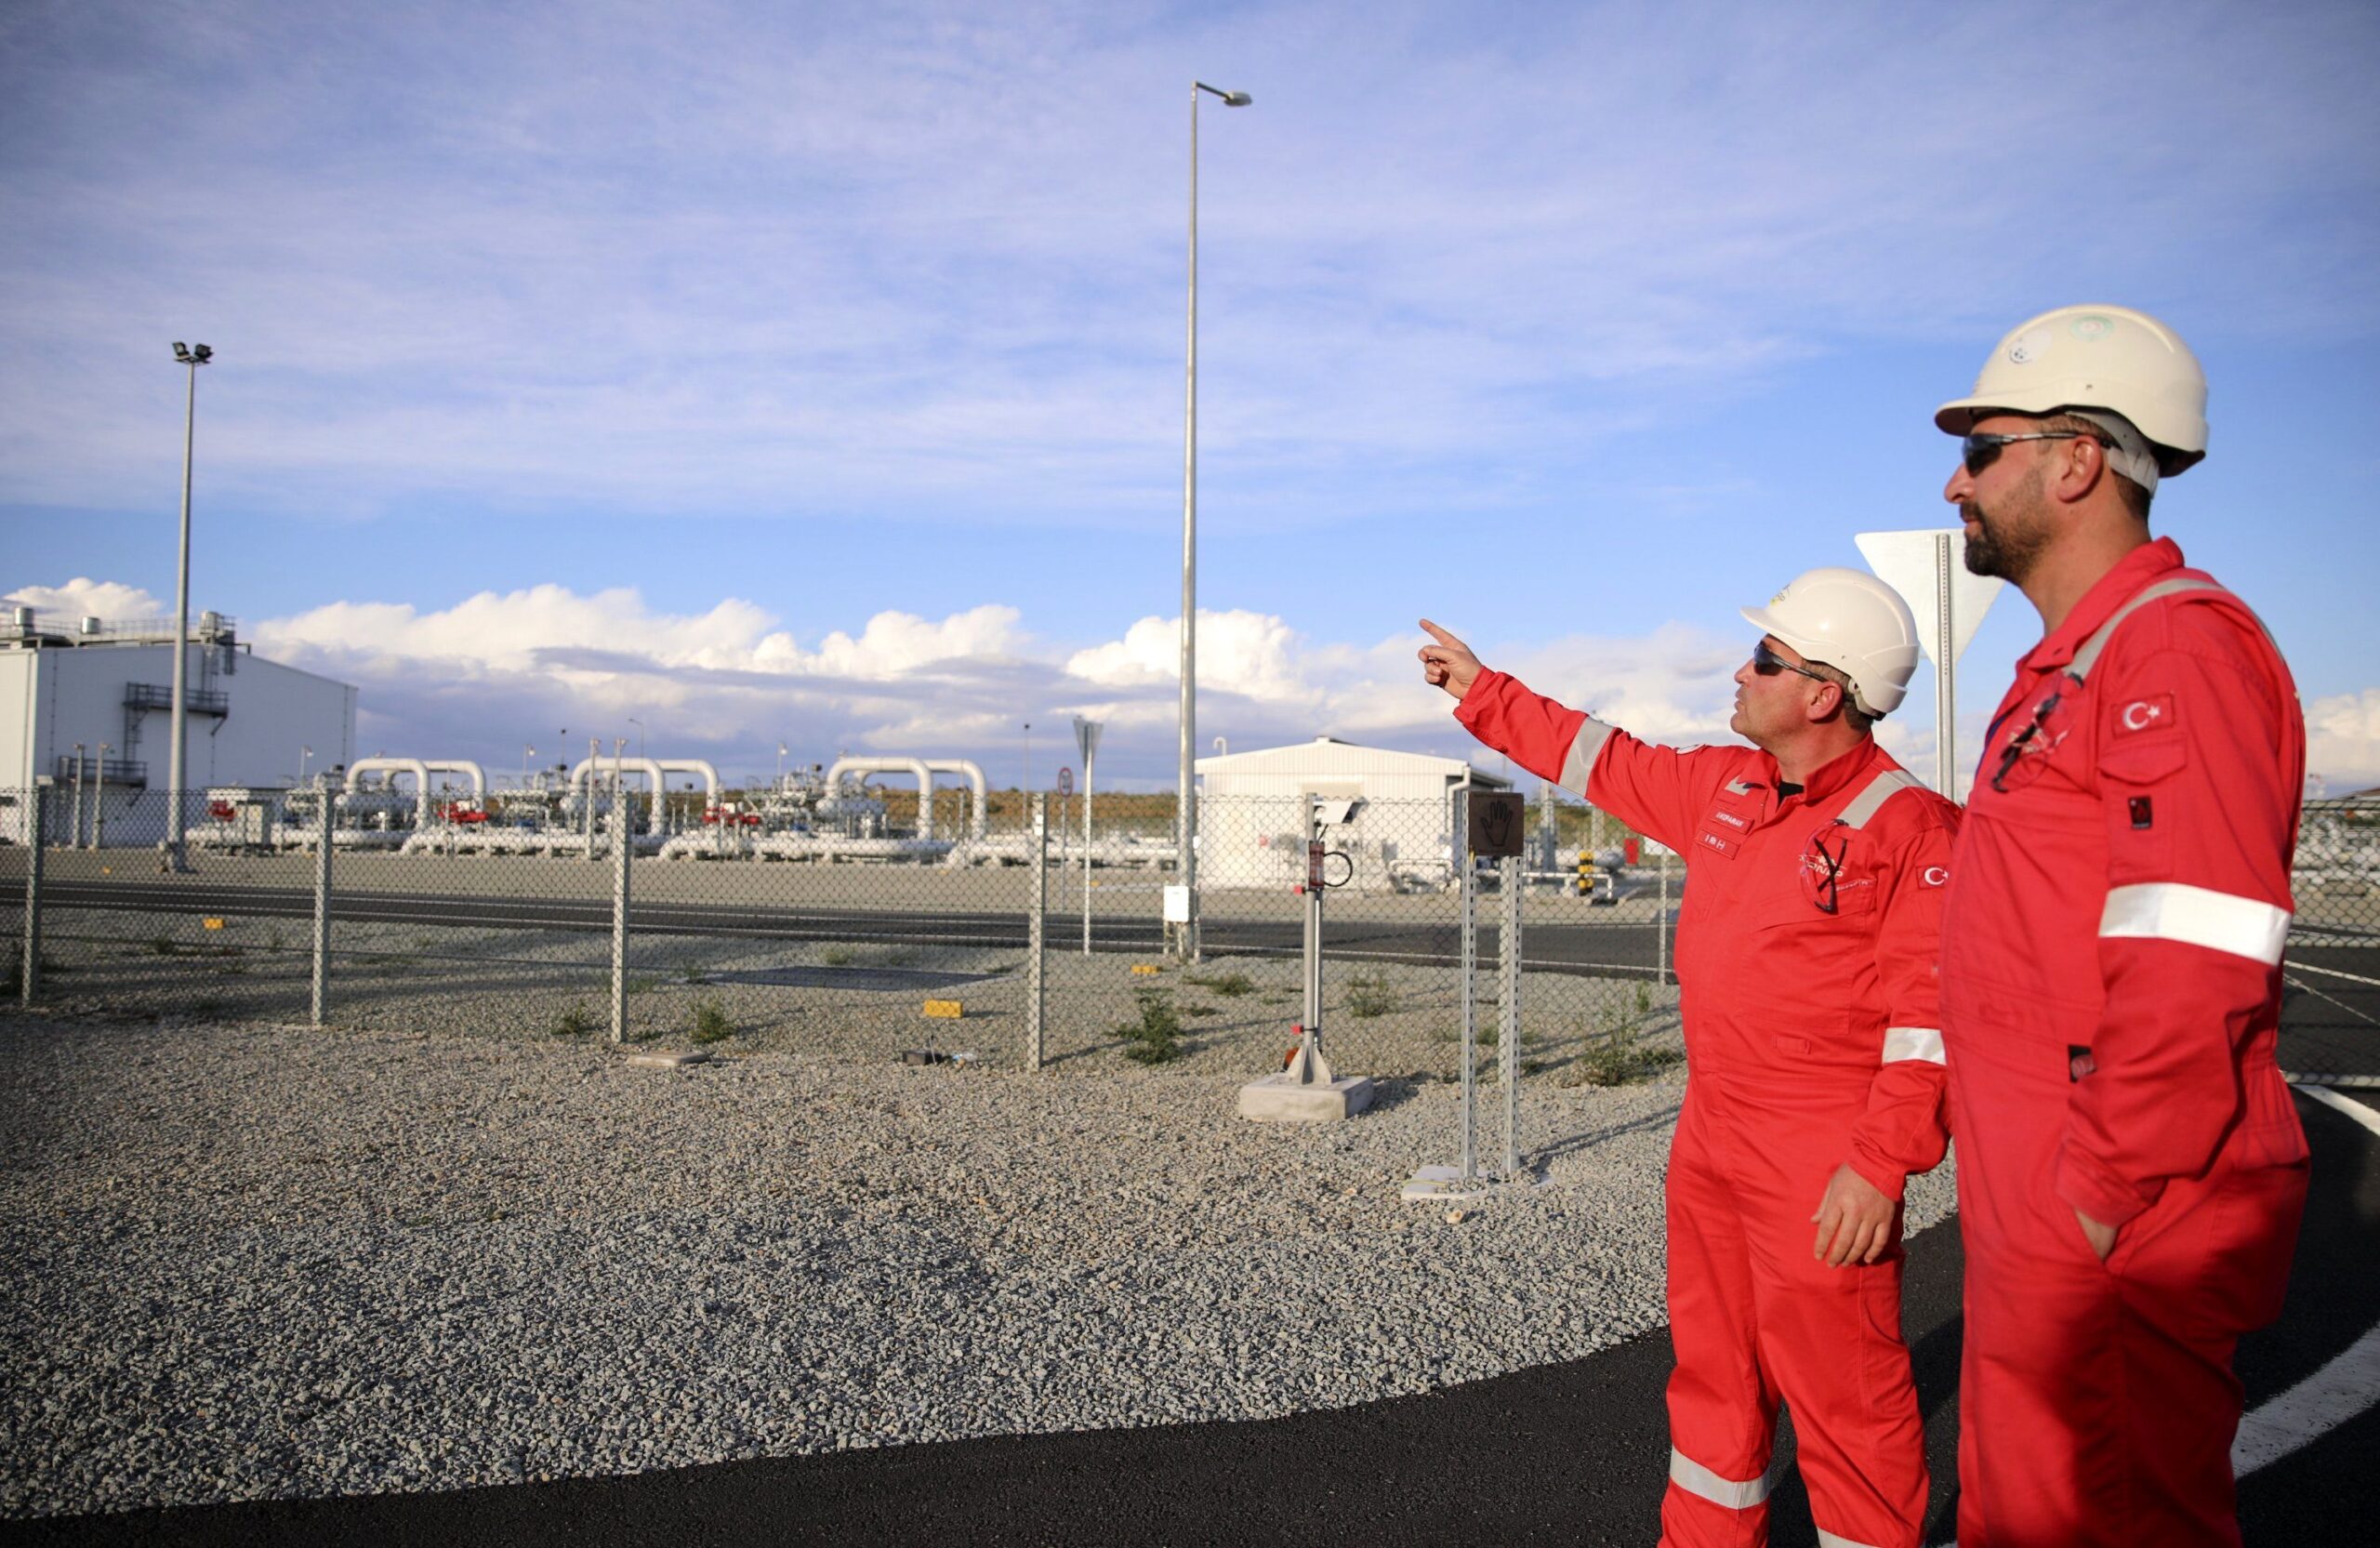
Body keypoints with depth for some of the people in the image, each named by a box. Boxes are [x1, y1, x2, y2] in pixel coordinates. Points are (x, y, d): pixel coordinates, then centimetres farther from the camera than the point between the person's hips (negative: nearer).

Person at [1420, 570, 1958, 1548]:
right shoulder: (1723, 787, 8)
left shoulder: (1907, 828, -15)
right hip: (1709, 1137, 8)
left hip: (1822, 1166, -8)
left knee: (1840, 1391, 1)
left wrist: (1880, 1166, -24)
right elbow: (1608, 761, 22)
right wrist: (1481, 693, 26)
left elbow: (1932, 1013, -19)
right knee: (1714, 1367, 20)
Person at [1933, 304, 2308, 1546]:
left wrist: (2101, 1197, -20)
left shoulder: (2177, 647, -16)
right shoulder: (2069, 665, 17)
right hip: (2030, 1213, 10)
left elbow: (2194, 973, -25)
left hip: (2113, 1232, -10)